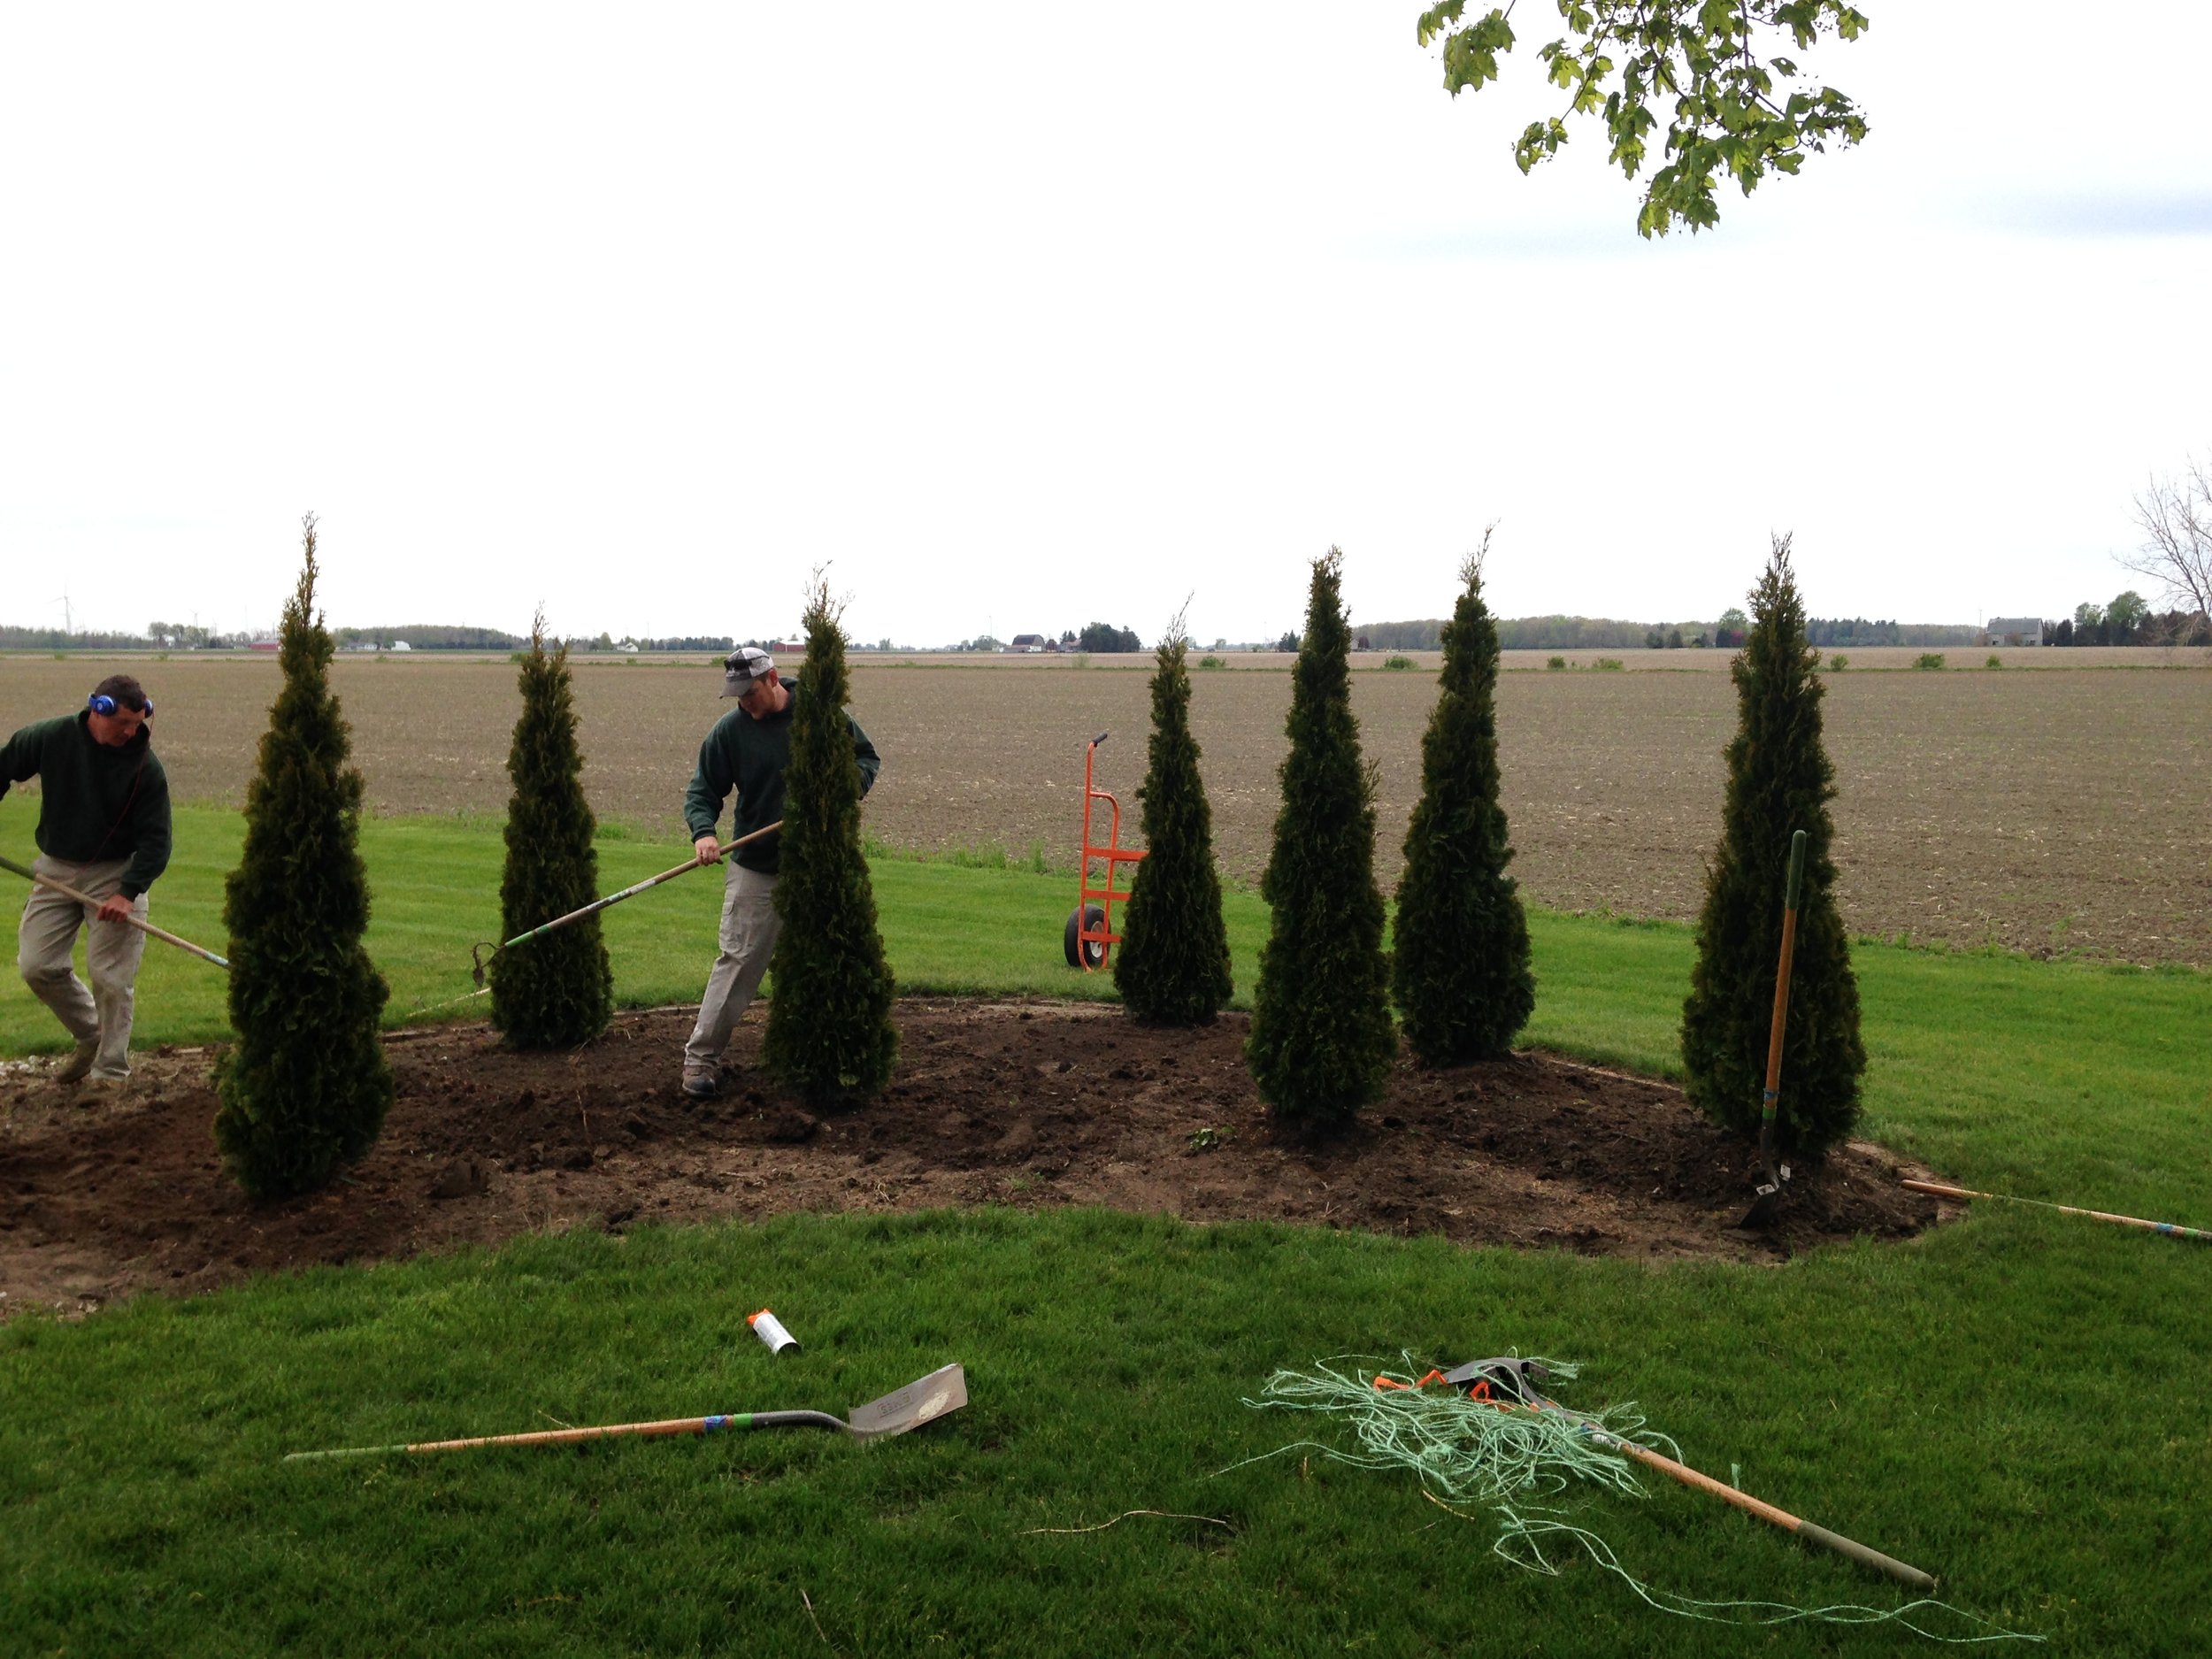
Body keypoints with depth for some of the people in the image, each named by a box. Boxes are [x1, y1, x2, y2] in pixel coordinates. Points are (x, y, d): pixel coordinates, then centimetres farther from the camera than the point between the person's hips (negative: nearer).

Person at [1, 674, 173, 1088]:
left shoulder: (146, 767, -15)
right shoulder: (51, 738, -9)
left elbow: (156, 840, -14)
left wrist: (128, 891, -25)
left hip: (115, 873, -3)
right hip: (56, 868, 3)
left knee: (111, 979, -6)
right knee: (37, 966, 2)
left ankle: (111, 1070, 7)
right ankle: (90, 1037, 23)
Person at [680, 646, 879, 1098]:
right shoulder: (728, 730, -5)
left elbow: (867, 757, 8)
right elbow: (703, 789, -2)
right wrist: (703, 831, -22)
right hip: (755, 868, -2)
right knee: (739, 960, -5)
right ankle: (701, 1057, 2)